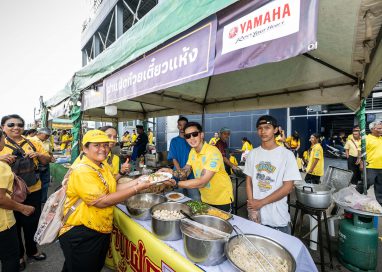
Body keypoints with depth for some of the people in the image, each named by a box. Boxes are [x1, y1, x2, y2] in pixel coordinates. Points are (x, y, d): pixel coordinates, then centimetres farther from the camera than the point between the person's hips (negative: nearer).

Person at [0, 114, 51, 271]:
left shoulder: (32, 143, 3)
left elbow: (47, 161, 6)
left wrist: (39, 155, -14)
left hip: (33, 190, 2)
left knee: (32, 222, 17)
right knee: (15, 224, 15)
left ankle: (32, 250, 39)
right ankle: (18, 255, 37)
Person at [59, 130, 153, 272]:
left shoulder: (104, 167, 3)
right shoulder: (82, 171, -24)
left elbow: (113, 189, 2)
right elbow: (101, 201, -28)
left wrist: (136, 182, -9)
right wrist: (136, 189, -27)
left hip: (102, 230, 8)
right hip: (81, 234, -8)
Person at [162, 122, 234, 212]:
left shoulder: (213, 152, -28)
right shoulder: (192, 152, -3)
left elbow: (202, 182, -32)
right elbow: (185, 171, -2)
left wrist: (175, 183, -33)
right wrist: (171, 172, -22)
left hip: (222, 200, -6)